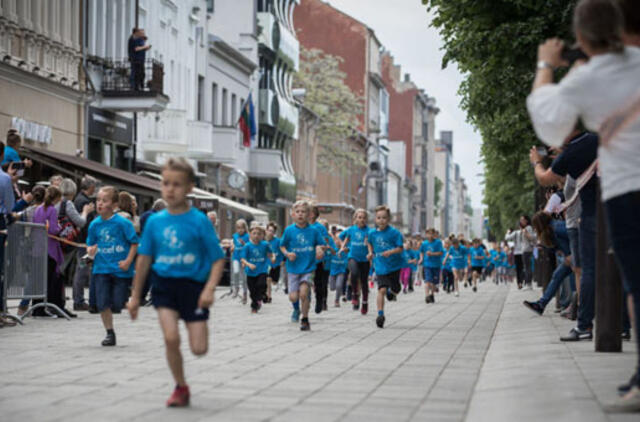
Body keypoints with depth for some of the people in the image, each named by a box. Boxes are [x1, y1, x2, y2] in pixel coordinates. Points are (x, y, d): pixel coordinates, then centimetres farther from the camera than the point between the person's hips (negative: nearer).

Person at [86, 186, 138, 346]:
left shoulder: (122, 223, -9)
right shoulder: (94, 224, 4)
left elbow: (134, 243, -4)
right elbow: (90, 244, 14)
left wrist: (128, 261, -14)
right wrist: (90, 250, -9)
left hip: (120, 269, -3)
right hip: (101, 268, 3)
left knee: (117, 304, -2)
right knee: (102, 303, -6)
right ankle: (109, 333, 10)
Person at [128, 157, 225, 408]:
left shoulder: (199, 221, -7)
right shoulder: (155, 221, 2)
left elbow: (218, 259, -5)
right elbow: (144, 259, 10)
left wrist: (210, 289, -19)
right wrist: (135, 296, 12)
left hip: (192, 285, -2)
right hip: (164, 284, 2)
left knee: (199, 348, -4)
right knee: (171, 338, -15)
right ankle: (181, 387, 6)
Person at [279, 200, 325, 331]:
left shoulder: (313, 231, -2)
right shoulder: (289, 230, -2)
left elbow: (322, 245, 10)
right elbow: (282, 246, 8)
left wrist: (319, 248, -13)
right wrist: (287, 254, -11)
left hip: (308, 267, -1)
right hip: (293, 268, 1)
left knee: (303, 293, -14)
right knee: (293, 297, -3)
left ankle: (305, 320, 6)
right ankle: (296, 309, 34)